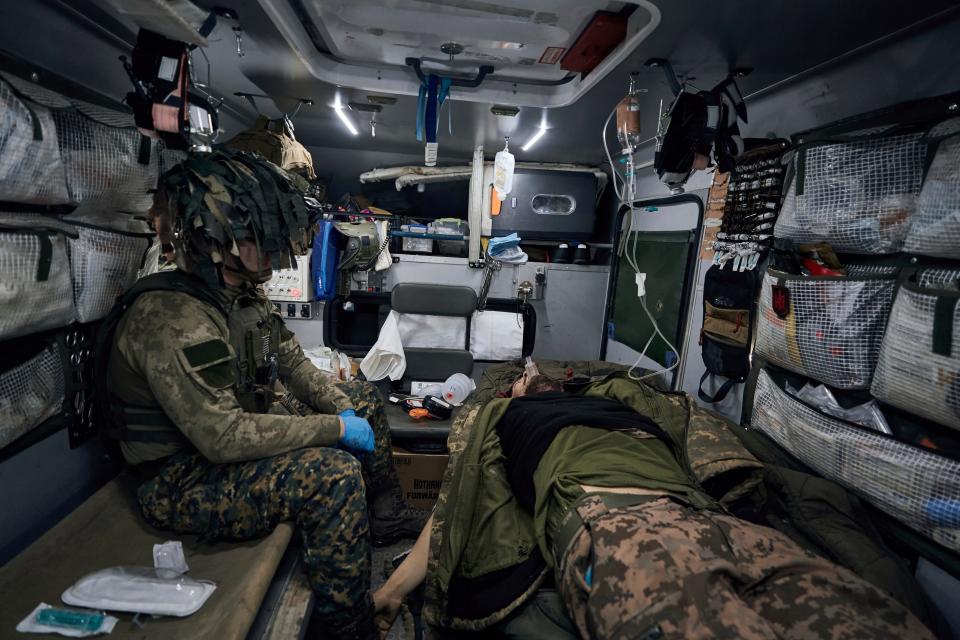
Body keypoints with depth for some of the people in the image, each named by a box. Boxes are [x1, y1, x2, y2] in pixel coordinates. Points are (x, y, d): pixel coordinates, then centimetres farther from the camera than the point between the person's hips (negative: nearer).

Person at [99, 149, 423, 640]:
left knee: (364, 398, 10)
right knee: (335, 474, -30)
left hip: (246, 421, 9)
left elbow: (293, 364, 8)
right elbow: (225, 437, -34)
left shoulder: (243, 295, -1)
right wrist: (336, 428, -26)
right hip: (185, 479, -9)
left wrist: (345, 409, -5)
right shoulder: (172, 318, -30)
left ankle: (386, 518, 25)